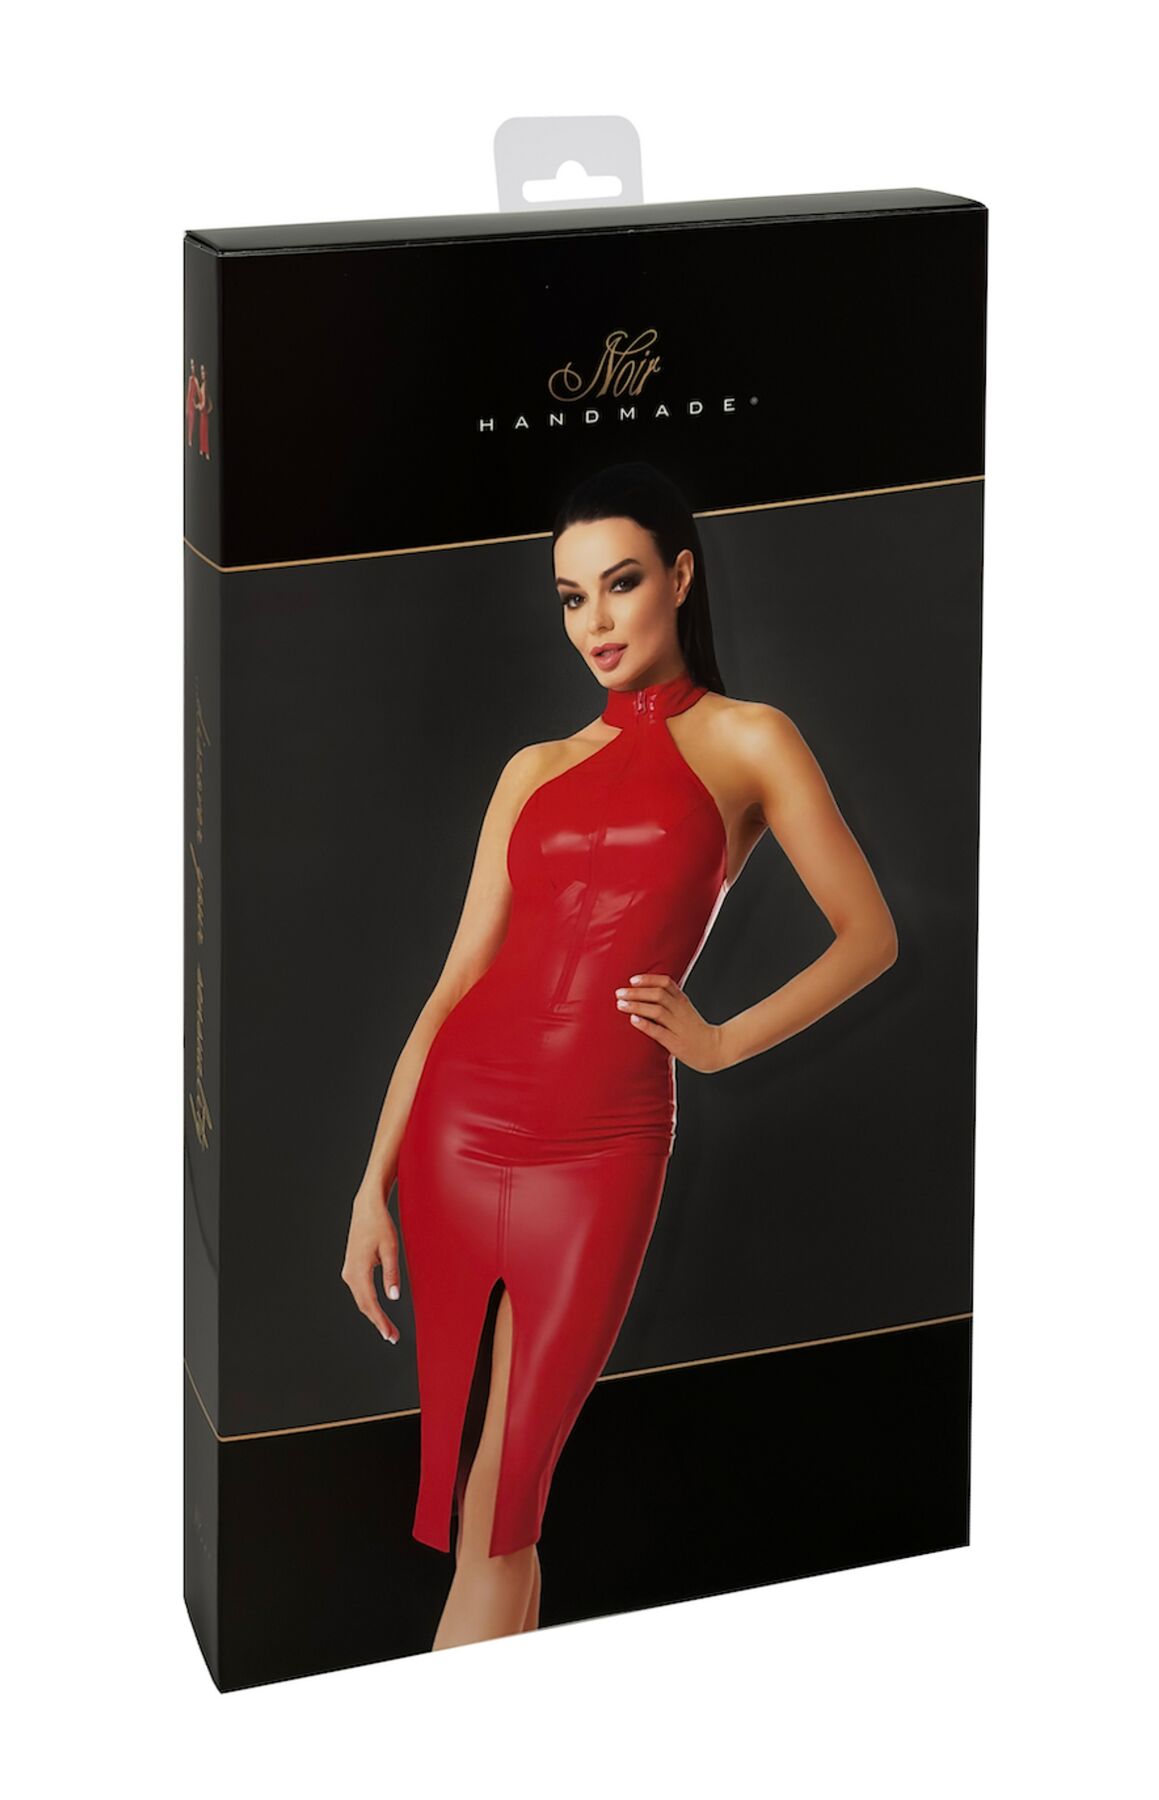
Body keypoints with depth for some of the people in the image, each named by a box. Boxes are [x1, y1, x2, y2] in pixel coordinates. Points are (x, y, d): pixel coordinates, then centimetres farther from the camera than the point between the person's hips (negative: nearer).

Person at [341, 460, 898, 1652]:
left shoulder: (748, 743, 6)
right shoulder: (536, 771, 15)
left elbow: (869, 937, 7)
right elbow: (458, 977, 11)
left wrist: (722, 1041, -2)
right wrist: (375, 1183, 5)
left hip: (598, 1143, -4)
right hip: (457, 1127, 4)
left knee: (501, 1508, -3)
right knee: (465, 1485, 6)